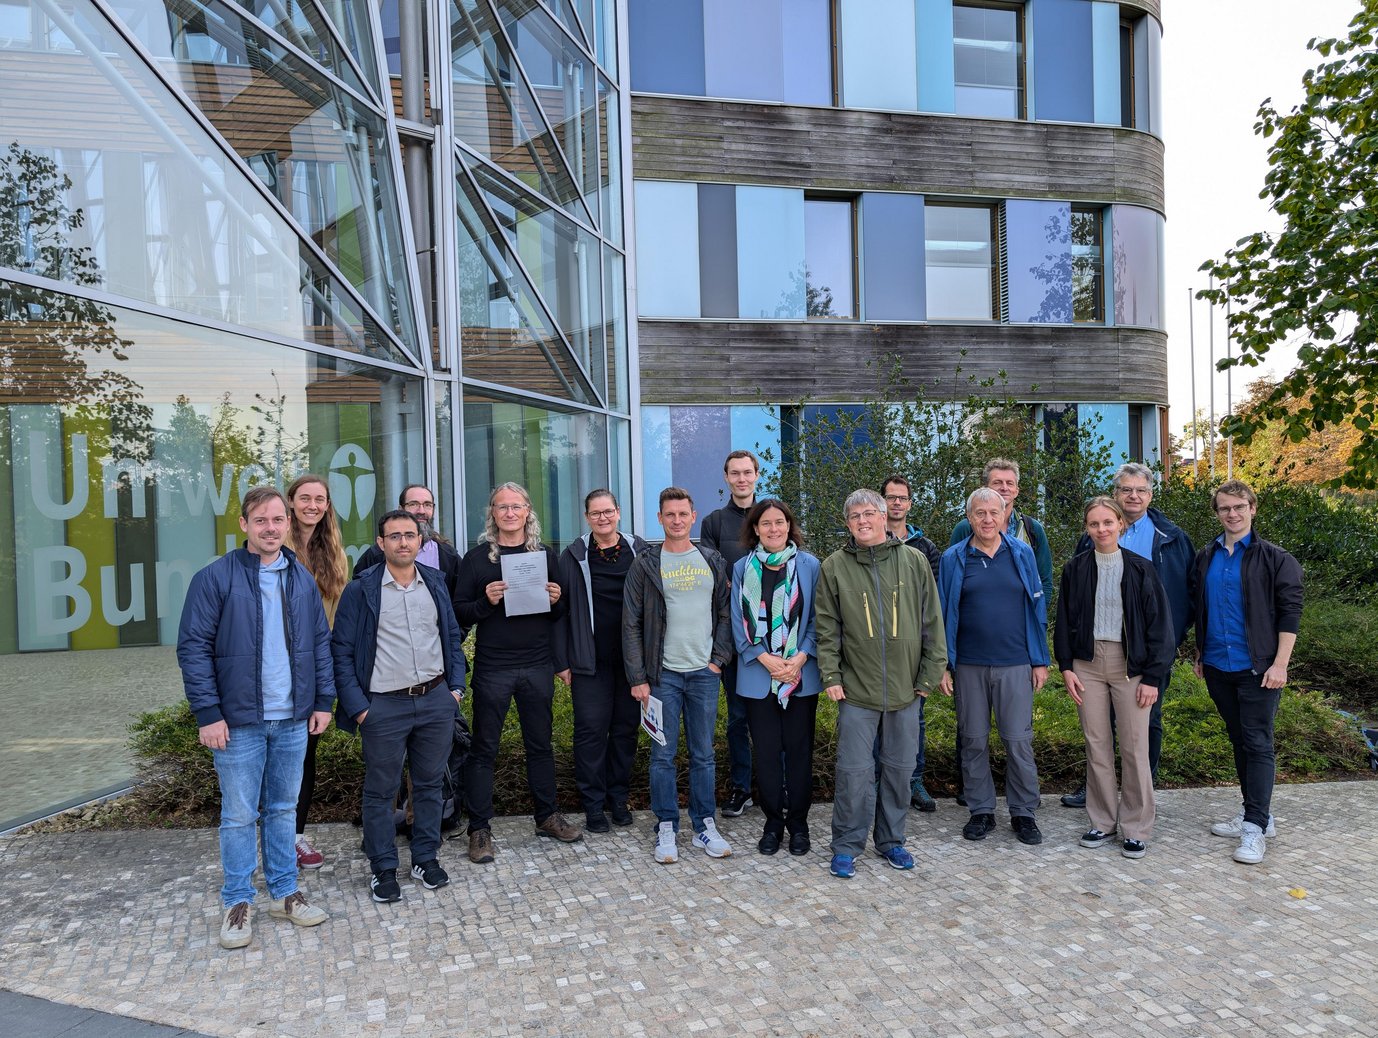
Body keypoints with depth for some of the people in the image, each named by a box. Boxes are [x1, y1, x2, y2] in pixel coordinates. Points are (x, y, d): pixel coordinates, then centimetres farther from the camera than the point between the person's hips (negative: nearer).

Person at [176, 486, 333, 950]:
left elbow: (321, 644, 11)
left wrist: (324, 700, 6)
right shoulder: (215, 578, -7)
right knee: (239, 815, 5)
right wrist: (208, 713, -12)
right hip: (239, 720, -4)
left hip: (293, 719, 4)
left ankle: (284, 893, 27)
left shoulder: (302, 579, 6)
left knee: (283, 809, 15)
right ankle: (238, 903, 21)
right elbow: (193, 648, -8)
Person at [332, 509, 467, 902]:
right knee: (380, 791, 7)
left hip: (436, 700, 4)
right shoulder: (361, 589, -5)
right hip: (384, 707, -3)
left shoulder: (436, 582, 7)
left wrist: (456, 686, 6)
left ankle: (426, 858, 29)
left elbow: (452, 637, 14)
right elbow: (342, 652, -5)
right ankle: (383, 868, 22)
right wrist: (357, 706, -9)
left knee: (430, 783, 14)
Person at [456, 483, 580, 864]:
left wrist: (557, 600, -9)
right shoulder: (476, 558, 0)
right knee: (484, 748, 4)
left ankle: (547, 817, 28)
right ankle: (480, 829, 14)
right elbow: (461, 614, -1)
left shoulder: (546, 555, 8)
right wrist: (486, 602, -19)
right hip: (492, 669, -2)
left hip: (538, 666, 3)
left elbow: (563, 614, 12)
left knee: (540, 743, 13)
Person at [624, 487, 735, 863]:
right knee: (663, 755, 4)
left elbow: (725, 613, 11)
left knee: (703, 754, 9)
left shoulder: (713, 562, 8)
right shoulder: (645, 564, 0)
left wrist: (719, 658, -1)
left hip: (704, 673, 2)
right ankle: (666, 829, 16)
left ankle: (704, 826, 20)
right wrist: (638, 677, -7)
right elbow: (631, 624, -2)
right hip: (663, 673, -2)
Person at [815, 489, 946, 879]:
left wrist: (930, 674, 2)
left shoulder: (913, 561, 3)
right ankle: (847, 846, 16)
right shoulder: (834, 566, 0)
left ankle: (891, 840, 29)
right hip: (856, 688, -2)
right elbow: (826, 628, 1)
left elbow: (931, 622, 5)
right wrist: (830, 676, -5)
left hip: (905, 688, 2)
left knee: (900, 768, 12)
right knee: (854, 770, 0)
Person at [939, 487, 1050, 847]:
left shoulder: (1022, 554, 4)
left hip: (1015, 664, 0)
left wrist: (1040, 660, 4)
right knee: (973, 740, 8)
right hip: (969, 665, 0)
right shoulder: (953, 559, 2)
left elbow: (1037, 607, 7)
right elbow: (943, 614, 4)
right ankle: (981, 810, 21)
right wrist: (942, 664, 0)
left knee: (1018, 740, 2)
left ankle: (1023, 812, 17)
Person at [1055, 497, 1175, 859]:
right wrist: (1066, 667, 1)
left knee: (1134, 747, 1)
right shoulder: (1075, 569, 4)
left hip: (1130, 664, -2)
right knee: (1096, 744, 8)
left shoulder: (1140, 568, -3)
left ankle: (1136, 829, 14)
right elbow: (1064, 622, 8)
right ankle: (1103, 822, 19)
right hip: (1087, 663, 2)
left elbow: (1159, 624, -3)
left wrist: (1152, 677, -7)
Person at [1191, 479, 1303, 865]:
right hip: (1217, 668, 5)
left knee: (1258, 744, -3)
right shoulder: (1205, 559, 9)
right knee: (1239, 741, 14)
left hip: (1257, 668, -5)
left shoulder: (1273, 558, -5)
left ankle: (1255, 827, 1)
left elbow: (1290, 612, -8)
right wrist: (1200, 655, 14)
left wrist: (1280, 664, -14)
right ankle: (1255, 813, 26)